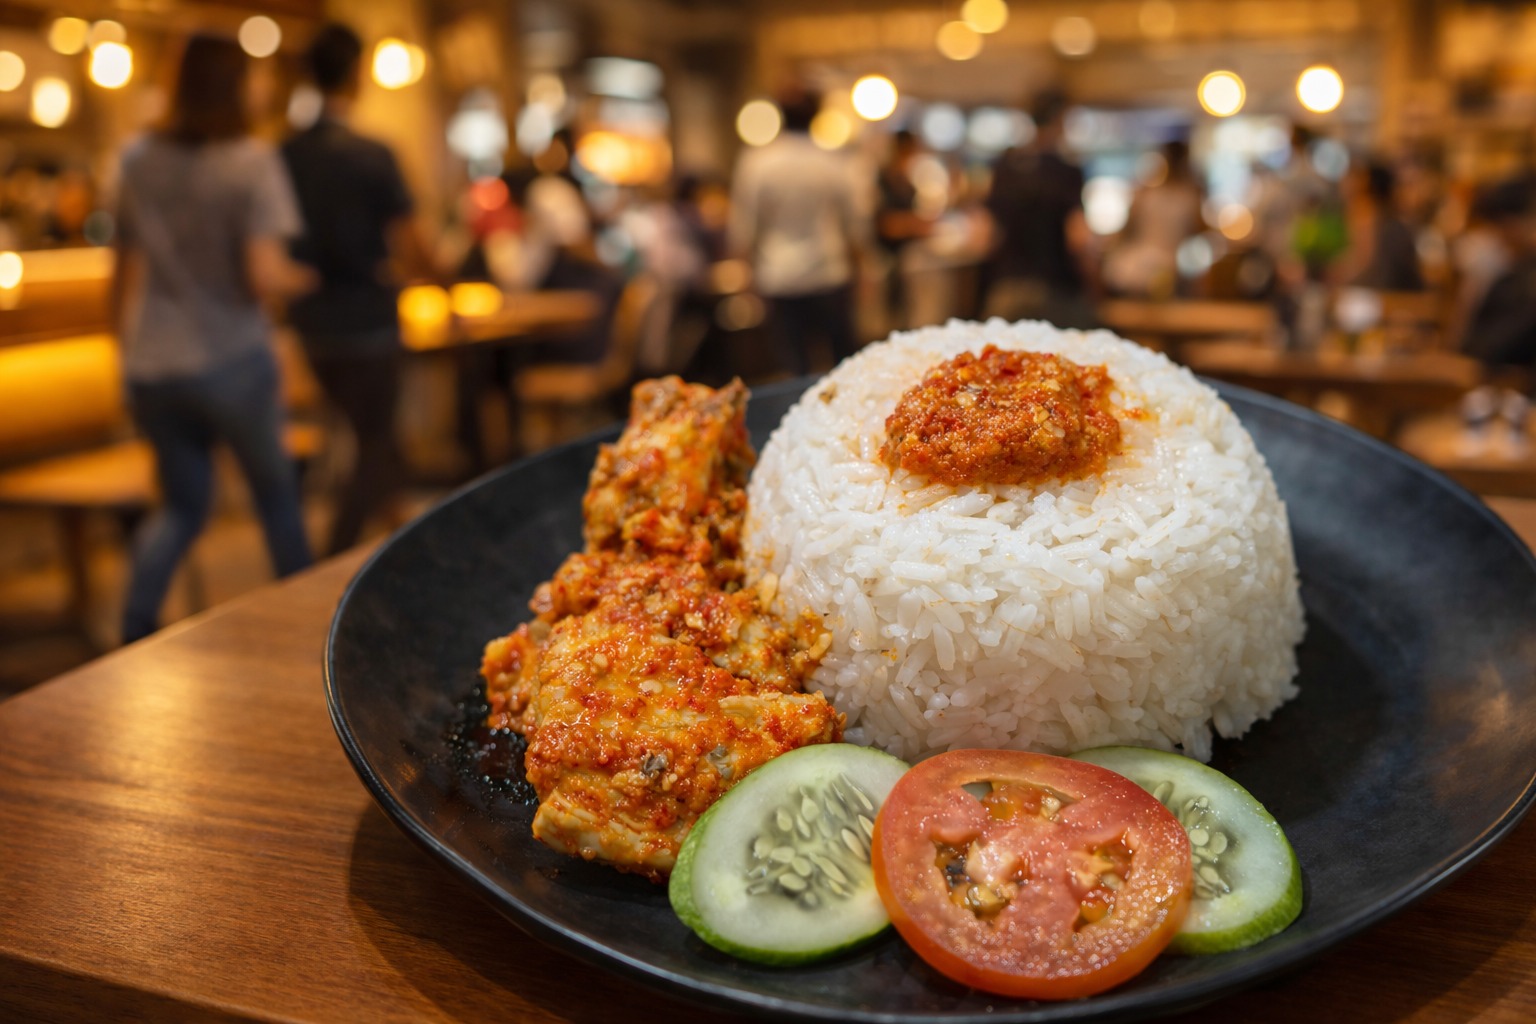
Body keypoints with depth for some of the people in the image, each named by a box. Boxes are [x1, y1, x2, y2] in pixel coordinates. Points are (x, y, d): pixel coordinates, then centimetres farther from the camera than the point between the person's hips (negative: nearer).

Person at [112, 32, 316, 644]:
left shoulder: (139, 164, 5)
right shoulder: (251, 162, -10)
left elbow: (127, 277, 10)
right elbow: (265, 278, -18)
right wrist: (308, 278, 2)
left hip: (153, 367, 5)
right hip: (232, 362, -4)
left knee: (181, 504, 18)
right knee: (276, 494, 15)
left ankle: (134, 633, 6)